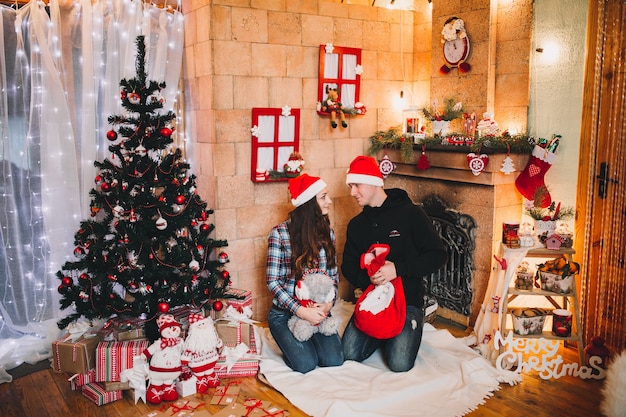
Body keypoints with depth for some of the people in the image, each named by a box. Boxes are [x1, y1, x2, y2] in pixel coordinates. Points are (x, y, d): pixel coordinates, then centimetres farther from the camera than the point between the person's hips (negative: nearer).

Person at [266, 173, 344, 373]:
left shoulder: (327, 231, 4)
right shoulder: (279, 233, -12)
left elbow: (333, 274, 6)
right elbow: (273, 281, -12)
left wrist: (328, 303, -13)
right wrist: (300, 310, -21)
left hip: (318, 309, 4)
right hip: (284, 311, -4)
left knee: (334, 360, -15)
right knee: (306, 364, -19)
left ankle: (310, 338, 17)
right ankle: (288, 339, 14)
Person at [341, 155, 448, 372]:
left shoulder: (410, 213, -6)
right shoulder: (356, 224, 9)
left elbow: (438, 255, -9)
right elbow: (348, 267, 11)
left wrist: (398, 269, -21)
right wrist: (367, 278, -12)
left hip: (407, 300, -4)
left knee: (399, 364, -19)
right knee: (349, 354, -13)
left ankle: (408, 331, 14)